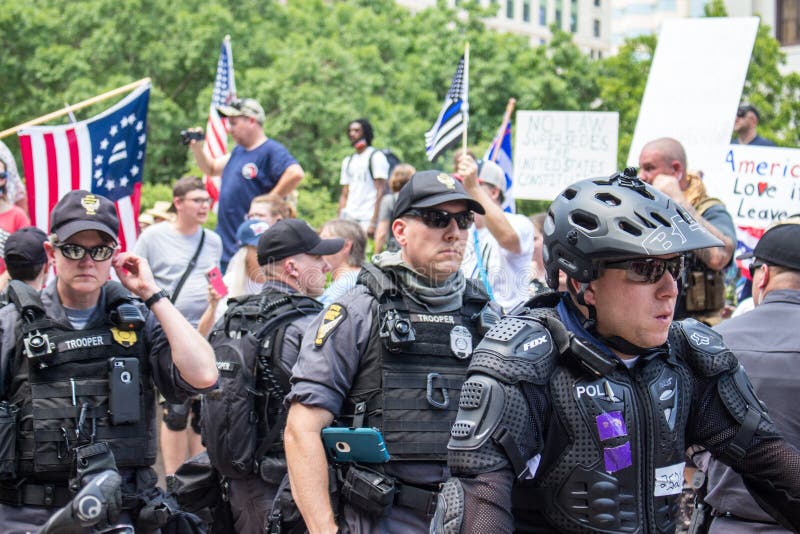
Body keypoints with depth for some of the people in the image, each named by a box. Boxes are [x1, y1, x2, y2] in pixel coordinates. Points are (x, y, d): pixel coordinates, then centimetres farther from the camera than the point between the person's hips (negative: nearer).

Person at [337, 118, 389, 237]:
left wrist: (374, 223, -16)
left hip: (367, 218, -6)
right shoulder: (347, 161, 21)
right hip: (349, 217, 6)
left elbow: (381, 191, -8)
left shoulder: (376, 157, 0)